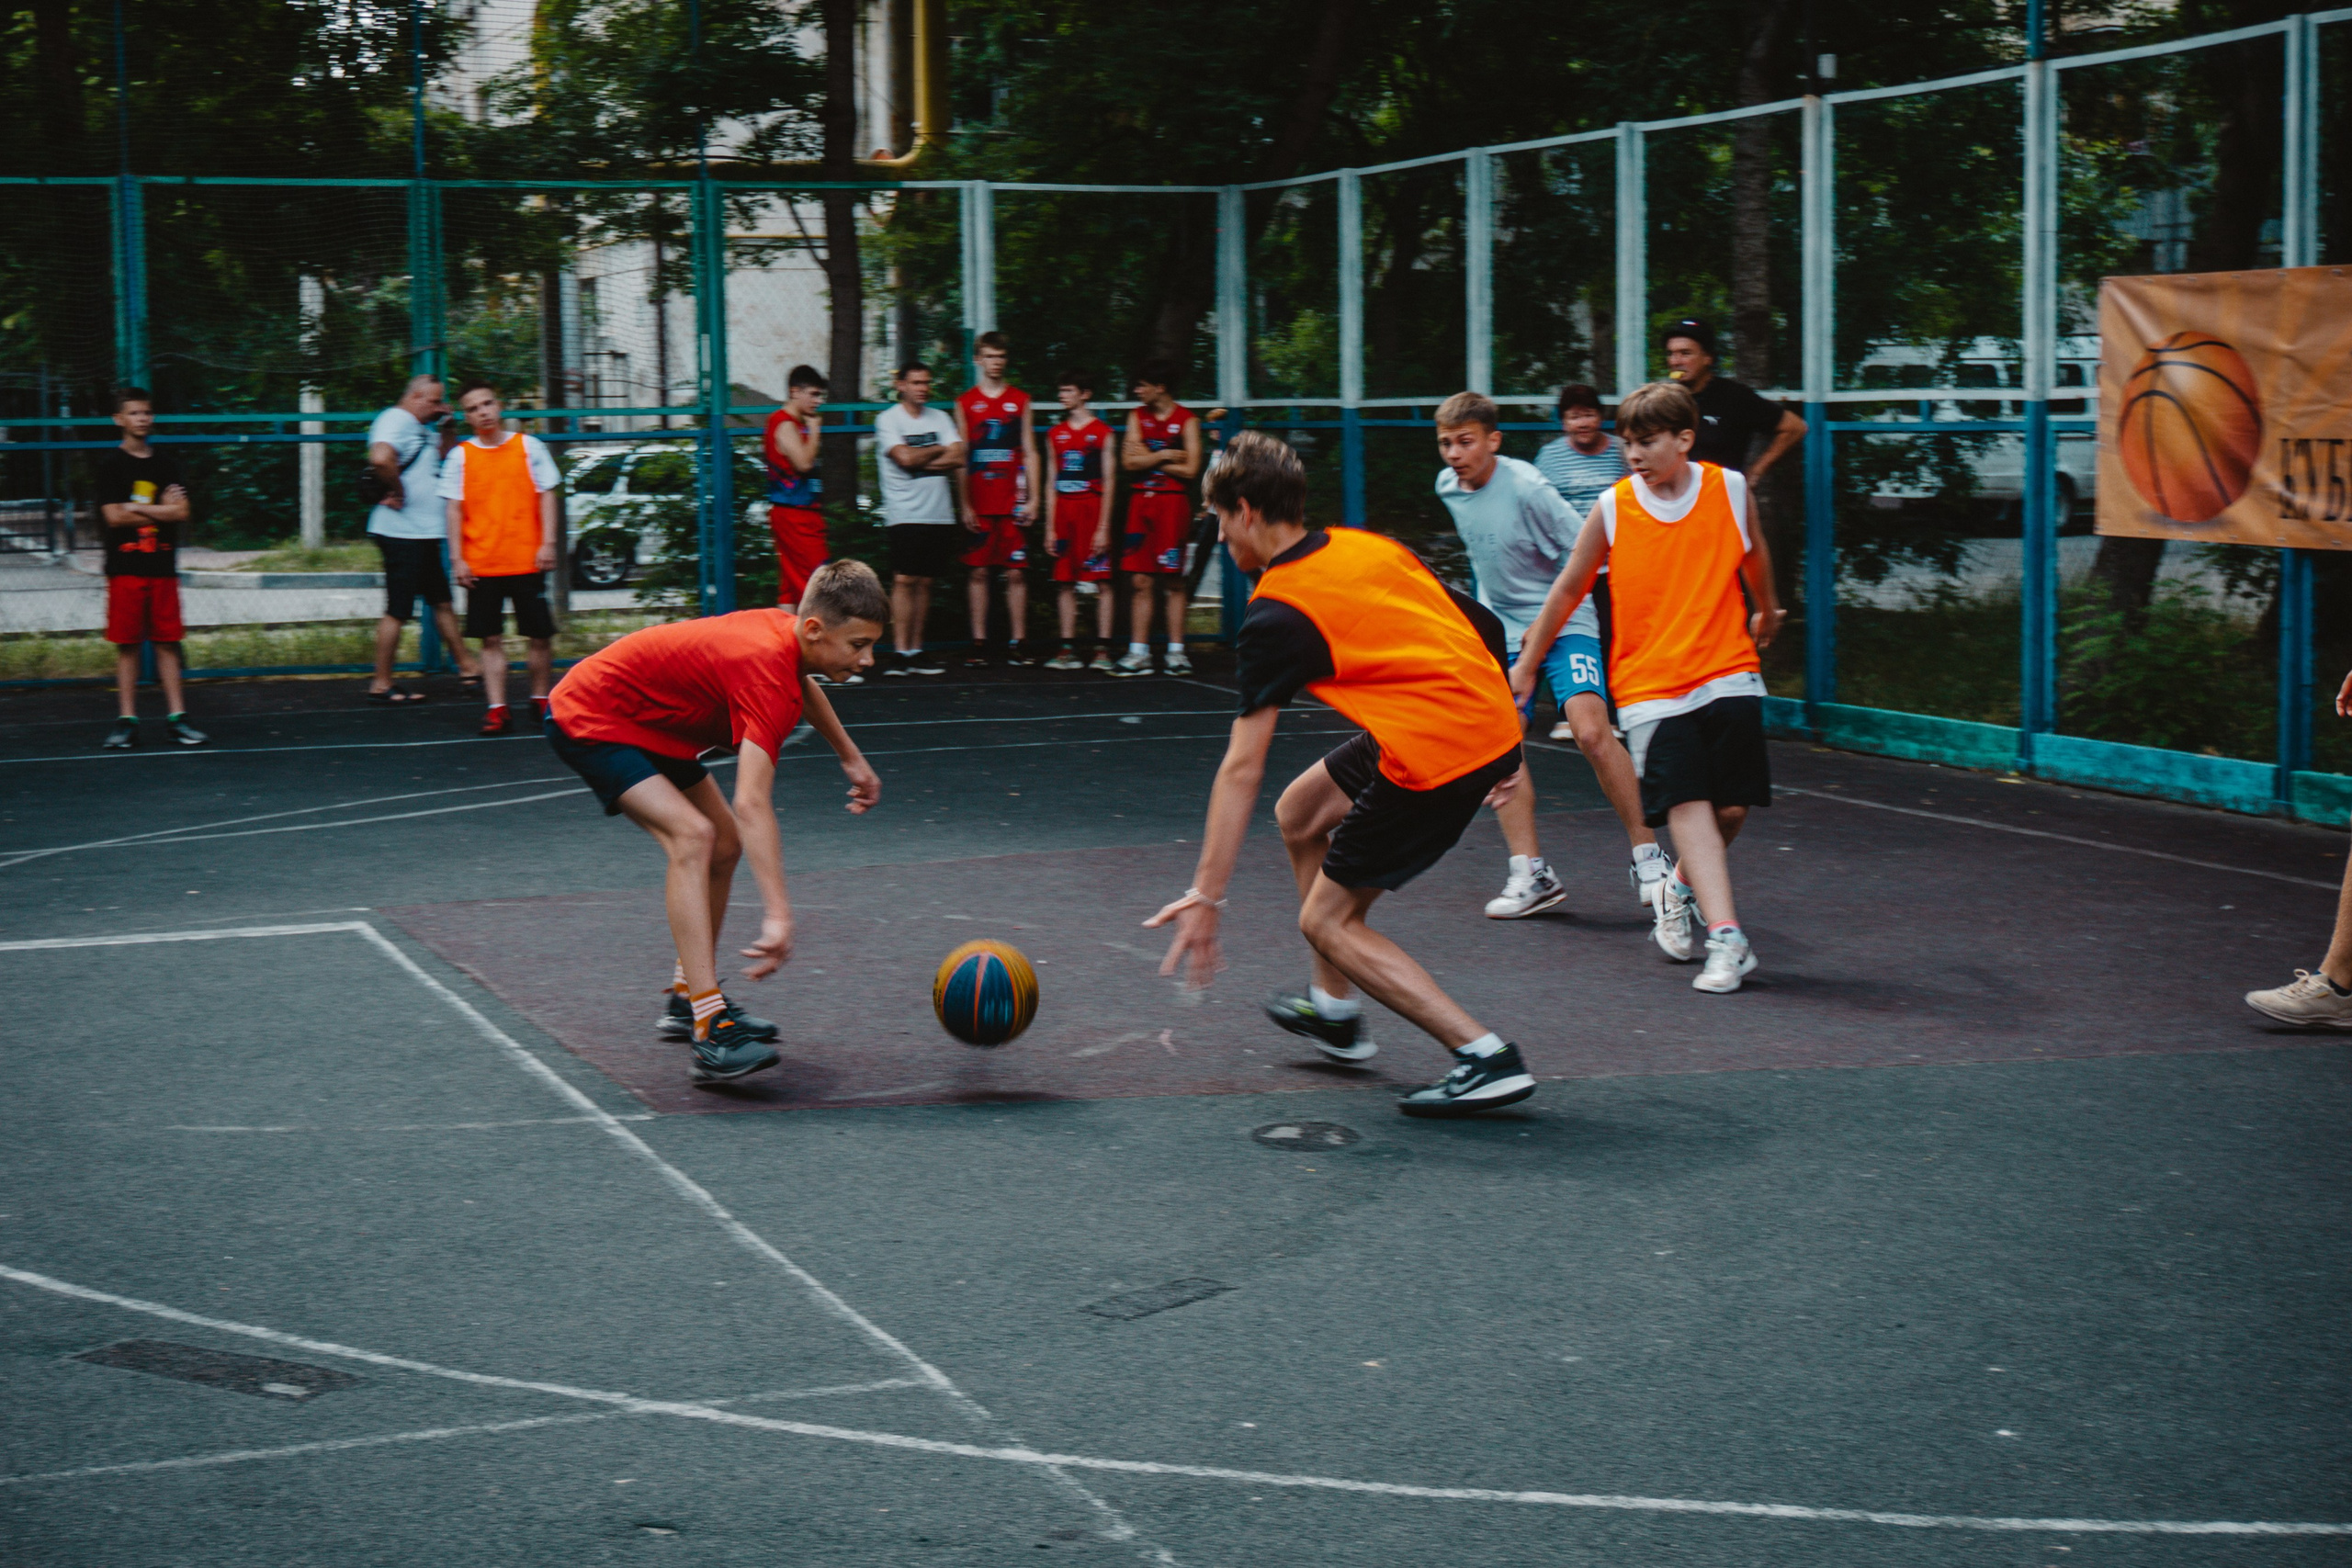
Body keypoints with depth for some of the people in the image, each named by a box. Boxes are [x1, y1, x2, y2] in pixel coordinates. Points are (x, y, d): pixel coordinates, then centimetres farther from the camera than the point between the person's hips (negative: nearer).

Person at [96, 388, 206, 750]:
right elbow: (113, 517, -9)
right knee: (127, 644, -1)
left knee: (167, 642, 3)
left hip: (163, 567, 3)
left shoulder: (166, 465, 11)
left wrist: (137, 508, -7)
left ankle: (176, 717, 6)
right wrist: (162, 510, -3)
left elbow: (181, 513, 1)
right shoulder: (111, 465, 1)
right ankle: (126, 721, 2)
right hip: (125, 567, -3)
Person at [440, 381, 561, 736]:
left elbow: (547, 494, 5)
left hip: (527, 560, 0)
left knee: (539, 635, 4)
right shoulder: (460, 456, 5)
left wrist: (548, 543, -4)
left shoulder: (529, 446, 4)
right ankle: (496, 709, 2)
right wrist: (457, 558, -4)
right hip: (481, 565, 0)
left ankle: (541, 699, 21)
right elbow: (454, 508, 4)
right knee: (491, 639, -1)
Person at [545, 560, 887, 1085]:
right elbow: (752, 804, -43)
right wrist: (778, 915, -50)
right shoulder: (766, 673, -33)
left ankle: (688, 1001, 29)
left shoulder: (785, 631, -5)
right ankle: (711, 1039, -34)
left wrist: (851, 758, 34)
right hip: (588, 719, -10)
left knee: (725, 846, 13)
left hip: (647, 722, 10)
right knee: (692, 835, -27)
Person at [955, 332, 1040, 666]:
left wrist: (1032, 499, 0)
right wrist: (965, 504, -1)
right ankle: (978, 643, 4)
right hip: (979, 504, 0)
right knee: (978, 572, 0)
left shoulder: (1020, 401, 10)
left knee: (1016, 573, -1)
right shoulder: (965, 403, 8)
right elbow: (960, 459, 6)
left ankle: (1016, 643, 3)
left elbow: (1030, 454, 9)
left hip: (1013, 503, 0)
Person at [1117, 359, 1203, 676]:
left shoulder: (1186, 421, 0)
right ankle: (1138, 652, 1)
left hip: (1172, 503, -4)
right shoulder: (1137, 416, 11)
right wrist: (1164, 456, -8)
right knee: (1141, 581, 0)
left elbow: (1190, 469, -8)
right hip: (1140, 501, 4)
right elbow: (1129, 462, 1)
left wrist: (1148, 458, -3)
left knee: (1173, 581, -3)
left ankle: (1176, 651, 2)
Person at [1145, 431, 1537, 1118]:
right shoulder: (1372, 546, 13)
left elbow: (1241, 769, -12)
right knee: (1299, 812, 25)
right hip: (1494, 726, 9)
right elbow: (1483, 628, 17)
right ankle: (1337, 1010, 33)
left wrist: (1207, 895, -11)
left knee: (1326, 921, 5)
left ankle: (1487, 1058, -5)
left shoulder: (1275, 616, -8)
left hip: (1432, 761, -9)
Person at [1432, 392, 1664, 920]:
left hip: (1564, 623, -6)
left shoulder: (1526, 489, -20)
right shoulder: (1448, 487, 2)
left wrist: (1545, 625, -19)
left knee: (1591, 729, -23)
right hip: (1502, 632, 6)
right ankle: (1530, 874, 0)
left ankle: (1646, 856, -10)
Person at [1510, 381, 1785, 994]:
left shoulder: (1729, 489, 0)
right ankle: (1727, 938, -18)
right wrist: (1527, 662, 17)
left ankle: (1680, 887, 29)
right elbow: (1569, 587, 10)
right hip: (1648, 685, -1)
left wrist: (1766, 614, 37)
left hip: (1727, 675, 2)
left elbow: (1754, 557, 22)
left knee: (1731, 808, -2)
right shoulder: (1613, 506, -3)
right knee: (1686, 802, -15)